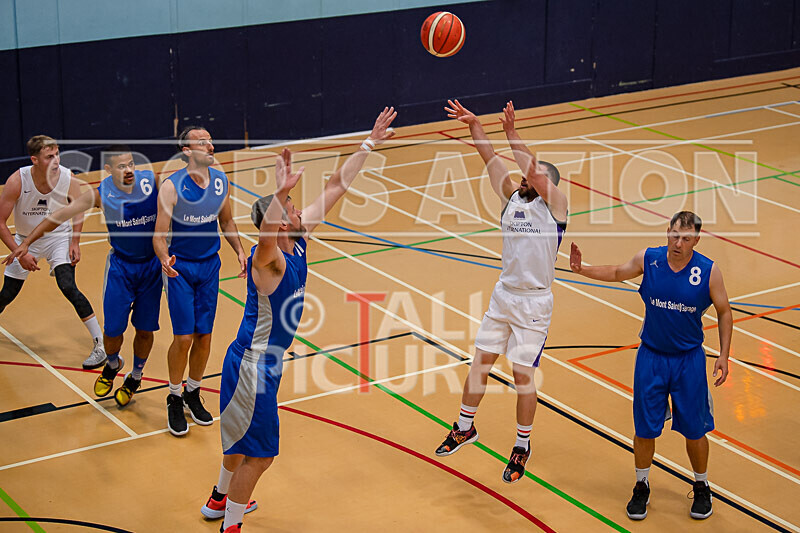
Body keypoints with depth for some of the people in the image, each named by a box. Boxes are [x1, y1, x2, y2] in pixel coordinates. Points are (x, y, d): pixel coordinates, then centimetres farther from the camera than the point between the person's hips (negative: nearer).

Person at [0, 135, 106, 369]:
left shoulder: (69, 180, -22)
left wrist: (75, 242, -9)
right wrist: (20, 253, -24)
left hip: (58, 237, -1)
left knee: (68, 287, -21)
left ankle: (101, 345, -15)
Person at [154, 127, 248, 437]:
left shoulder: (221, 181, -2)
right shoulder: (171, 186, -17)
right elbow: (159, 235, -17)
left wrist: (239, 251, 0)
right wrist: (164, 259, -36)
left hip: (210, 265, 4)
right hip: (180, 267, -4)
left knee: (204, 337, 6)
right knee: (183, 338, -7)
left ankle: (193, 394, 26)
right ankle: (174, 399, 13)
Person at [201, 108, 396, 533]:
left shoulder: (297, 240, -2)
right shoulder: (267, 259, -26)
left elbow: (335, 187, 1)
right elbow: (265, 236, -53)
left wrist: (370, 143, 0)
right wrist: (281, 193, -68)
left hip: (259, 360, 9)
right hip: (252, 363, -9)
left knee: (243, 439, 27)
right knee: (258, 452, 0)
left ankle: (221, 498, 47)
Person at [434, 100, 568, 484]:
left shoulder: (554, 204, -8)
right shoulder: (512, 197, 6)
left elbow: (533, 171, -24)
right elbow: (491, 159, 2)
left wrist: (511, 132, -24)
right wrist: (473, 124, -8)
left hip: (535, 303, -5)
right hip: (503, 294, 5)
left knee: (523, 376, 1)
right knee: (480, 362, 12)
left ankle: (522, 447, 18)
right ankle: (465, 428, 31)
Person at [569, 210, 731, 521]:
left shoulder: (709, 271, -13)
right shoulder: (648, 259, -8)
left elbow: (724, 312, 0)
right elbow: (617, 273, 12)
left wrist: (723, 355, -4)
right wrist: (582, 269, 0)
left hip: (689, 360, -1)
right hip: (651, 357, 1)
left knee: (694, 430, 6)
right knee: (645, 428, 7)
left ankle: (701, 488, 29)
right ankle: (641, 488, 27)